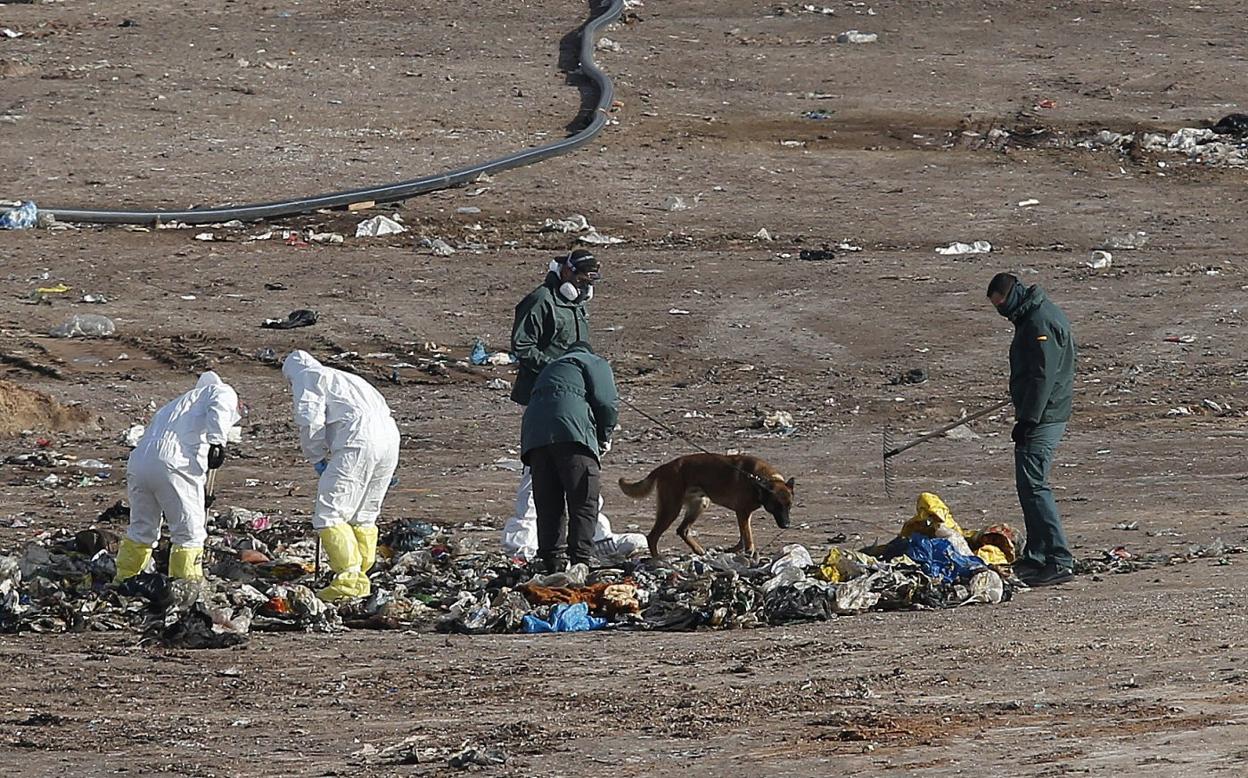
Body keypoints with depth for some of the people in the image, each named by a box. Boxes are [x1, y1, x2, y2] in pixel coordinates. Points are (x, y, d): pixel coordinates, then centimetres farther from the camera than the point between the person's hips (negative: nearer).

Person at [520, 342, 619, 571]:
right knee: (583, 502, -3)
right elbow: (607, 404, 4)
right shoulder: (595, 364, 19)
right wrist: (604, 437, 18)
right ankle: (581, 558, -9)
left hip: (534, 432, 6)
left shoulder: (549, 369, 38)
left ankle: (553, 560, 8)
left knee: (548, 504, 10)